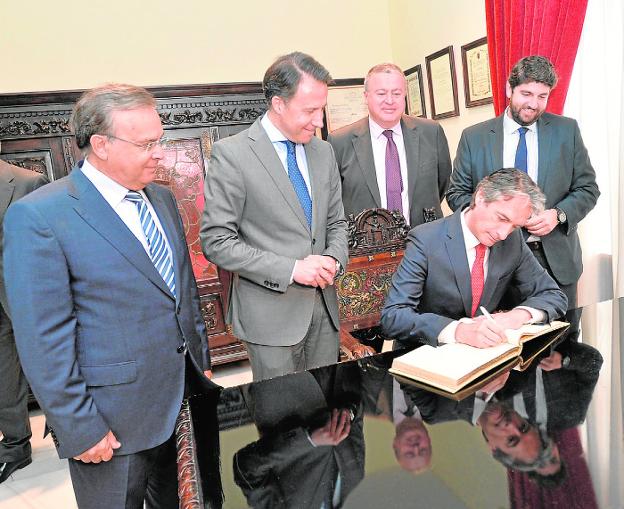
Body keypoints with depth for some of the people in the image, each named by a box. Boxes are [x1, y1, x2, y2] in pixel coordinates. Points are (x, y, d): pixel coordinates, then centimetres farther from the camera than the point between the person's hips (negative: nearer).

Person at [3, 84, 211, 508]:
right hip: (112, 424, -6)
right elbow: (43, 341, -17)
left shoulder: (161, 198, 5)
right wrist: (78, 429, -14)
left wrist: (202, 360, 14)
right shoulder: (38, 217, -17)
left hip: (182, 400, 7)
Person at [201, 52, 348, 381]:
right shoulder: (231, 154, -11)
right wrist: (291, 269, -17)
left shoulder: (323, 151, 8)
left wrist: (333, 259, -5)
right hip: (272, 312, -5)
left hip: (324, 307, 6)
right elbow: (216, 242, -13)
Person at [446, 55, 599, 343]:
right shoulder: (474, 137, 2)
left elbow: (588, 188, 6)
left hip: (555, 258, 2)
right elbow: (456, 193, 4)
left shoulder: (567, 130, 5)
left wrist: (558, 214, -13)